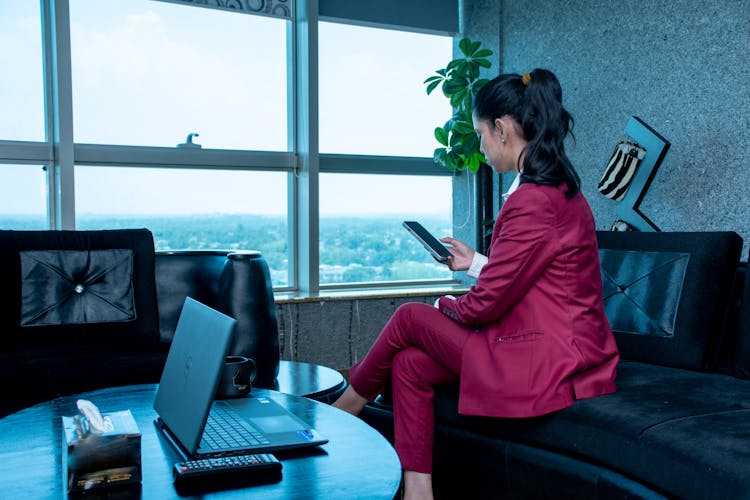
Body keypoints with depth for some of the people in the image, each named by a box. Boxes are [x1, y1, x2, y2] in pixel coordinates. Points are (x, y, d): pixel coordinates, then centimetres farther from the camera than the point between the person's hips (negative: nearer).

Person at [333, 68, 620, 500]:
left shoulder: (534, 201, -22)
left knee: (410, 319, 0)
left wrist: (445, 307, 4)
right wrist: (476, 262, 23)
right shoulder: (560, 189, 10)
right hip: (566, 351, 9)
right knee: (410, 362, 4)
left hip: (549, 365, -9)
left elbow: (486, 305, -16)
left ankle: (338, 416, 25)